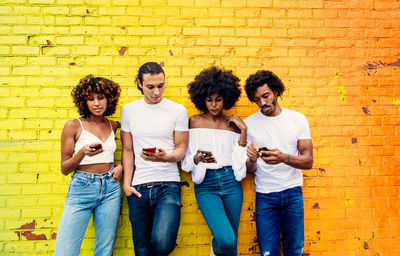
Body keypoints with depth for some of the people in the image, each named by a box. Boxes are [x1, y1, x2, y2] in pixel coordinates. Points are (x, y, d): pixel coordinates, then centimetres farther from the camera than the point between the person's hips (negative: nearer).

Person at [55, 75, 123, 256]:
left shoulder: (113, 126, 9)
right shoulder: (74, 125, -2)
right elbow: (64, 169, 0)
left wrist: (119, 166, 4)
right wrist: (82, 153, -19)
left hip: (110, 189, 3)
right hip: (81, 188, -3)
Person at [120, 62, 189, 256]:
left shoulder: (178, 110, 1)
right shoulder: (128, 110, 8)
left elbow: (181, 148, 2)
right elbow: (127, 150, 10)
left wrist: (165, 157, -20)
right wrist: (126, 184, 2)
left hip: (168, 184, -2)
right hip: (138, 187, 3)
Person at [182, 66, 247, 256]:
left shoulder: (233, 124, 7)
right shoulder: (195, 122, 2)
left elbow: (240, 162, 3)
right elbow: (186, 162, 1)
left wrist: (243, 131, -2)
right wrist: (197, 158, -20)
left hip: (231, 183, 3)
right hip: (206, 185, -2)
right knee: (225, 240, -17)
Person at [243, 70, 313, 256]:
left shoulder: (298, 119, 0)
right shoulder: (249, 124, -1)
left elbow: (308, 161, -4)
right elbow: (250, 170, 0)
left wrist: (283, 157, -25)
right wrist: (252, 159, -24)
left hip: (293, 193, 1)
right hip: (265, 195, 0)